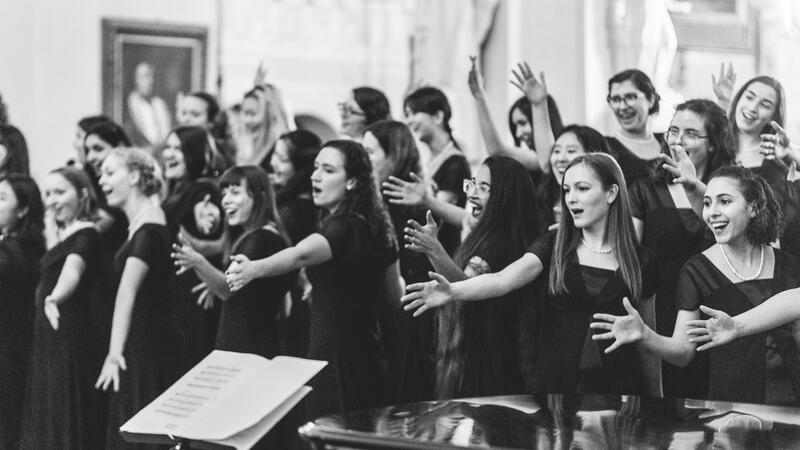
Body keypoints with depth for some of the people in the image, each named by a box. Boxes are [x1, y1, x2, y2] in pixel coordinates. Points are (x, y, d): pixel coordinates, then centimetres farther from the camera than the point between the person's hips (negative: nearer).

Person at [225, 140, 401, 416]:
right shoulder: (376, 227, 11)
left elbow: (301, 255, -37)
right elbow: (393, 295, 21)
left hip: (336, 358, -9)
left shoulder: (345, 227, -16)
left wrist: (254, 268, -52)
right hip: (369, 355, 9)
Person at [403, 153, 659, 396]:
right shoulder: (553, 246, 1)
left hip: (615, 385, -1)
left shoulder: (639, 261, 0)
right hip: (555, 382, 1)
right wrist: (453, 291, -35)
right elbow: (503, 280, -16)